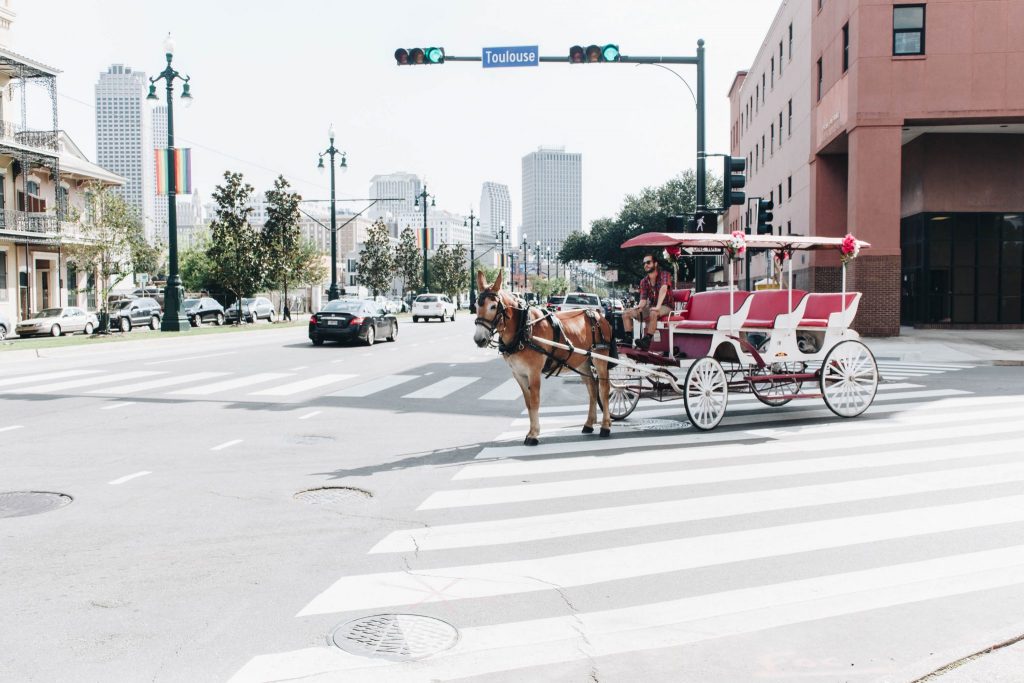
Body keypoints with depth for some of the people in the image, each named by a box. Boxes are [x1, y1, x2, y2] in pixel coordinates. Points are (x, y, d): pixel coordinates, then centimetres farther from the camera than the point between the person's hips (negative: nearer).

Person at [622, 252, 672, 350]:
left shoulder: (664, 274, -10)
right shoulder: (644, 281, 8)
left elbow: (663, 289, -28)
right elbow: (643, 299, 3)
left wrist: (658, 306, -43)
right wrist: (639, 306, -23)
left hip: (665, 306, -6)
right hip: (650, 307, 7)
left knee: (653, 312, -41)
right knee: (626, 312, -9)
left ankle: (646, 341, -41)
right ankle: (628, 339, -16)